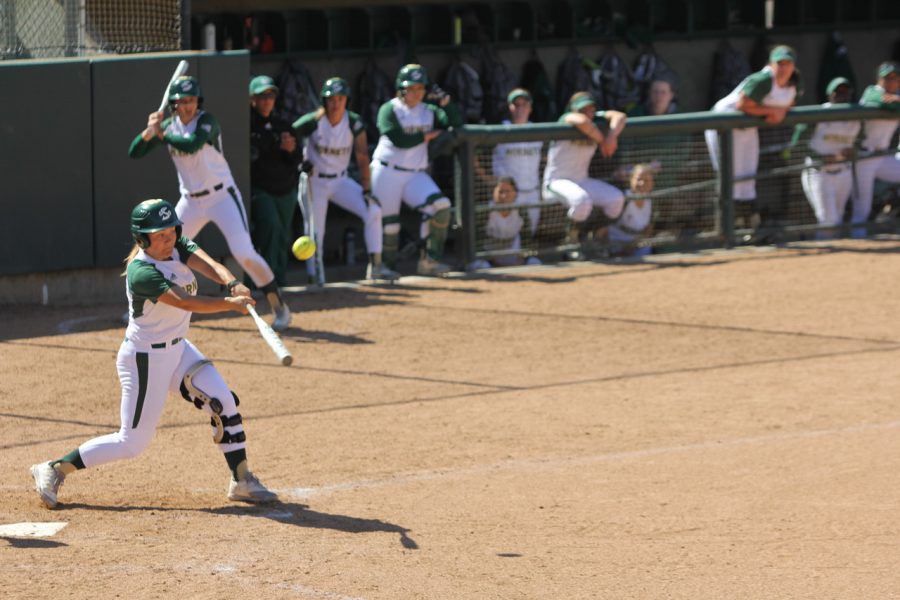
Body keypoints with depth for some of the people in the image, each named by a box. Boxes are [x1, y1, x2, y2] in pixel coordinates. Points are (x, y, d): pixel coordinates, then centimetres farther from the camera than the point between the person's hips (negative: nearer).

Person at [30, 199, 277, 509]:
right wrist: (229, 304, -46)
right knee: (133, 442, -3)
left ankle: (242, 481, 10)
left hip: (178, 349, 8)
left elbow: (209, 265, -21)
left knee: (224, 404, -2)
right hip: (146, 358, -8)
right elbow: (185, 302, -36)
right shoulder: (141, 272, -26)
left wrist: (233, 283, -41)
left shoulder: (179, 248, -3)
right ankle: (53, 470, 8)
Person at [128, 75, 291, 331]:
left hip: (221, 196, -5)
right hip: (190, 201, 5)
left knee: (244, 253, -15)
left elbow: (192, 145, -33)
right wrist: (149, 131, -17)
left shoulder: (206, 121, -14)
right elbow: (134, 153, 1)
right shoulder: (169, 125, 3)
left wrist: (162, 135, -18)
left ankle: (279, 307, -5)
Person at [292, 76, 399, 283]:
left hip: (340, 181, 3)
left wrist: (367, 190, -8)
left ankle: (375, 266, -3)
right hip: (315, 181, -3)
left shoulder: (354, 123, -9)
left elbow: (362, 158, -5)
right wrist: (300, 161, -21)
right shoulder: (312, 121, -17)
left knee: (373, 211, -9)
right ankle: (314, 279, 4)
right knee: (315, 231, -7)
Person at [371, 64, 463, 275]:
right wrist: (426, 136, -6)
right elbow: (399, 140, -16)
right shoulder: (389, 110, -4)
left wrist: (444, 102, -8)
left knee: (440, 206, -18)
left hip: (416, 175, 4)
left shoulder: (429, 111, 12)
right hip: (387, 172, -4)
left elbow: (456, 123, 5)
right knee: (388, 222, -3)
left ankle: (429, 260, -11)